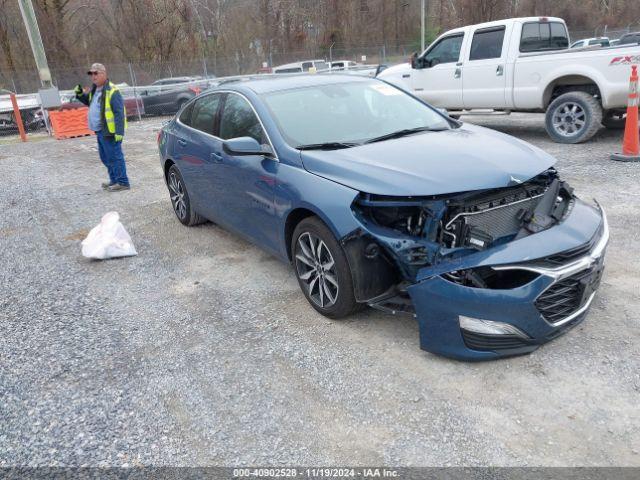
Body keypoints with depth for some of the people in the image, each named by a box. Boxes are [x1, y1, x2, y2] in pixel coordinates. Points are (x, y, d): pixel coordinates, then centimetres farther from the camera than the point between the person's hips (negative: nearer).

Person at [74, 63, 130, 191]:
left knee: (114, 156, -6)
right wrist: (80, 94, 14)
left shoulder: (112, 91, -16)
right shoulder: (95, 89, 15)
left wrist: (119, 132, -25)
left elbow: (119, 113, -21)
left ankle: (122, 182, 1)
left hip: (110, 132, -10)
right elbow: (88, 101, 34)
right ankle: (114, 180, 27)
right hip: (100, 131, 10)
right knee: (105, 157, 17)